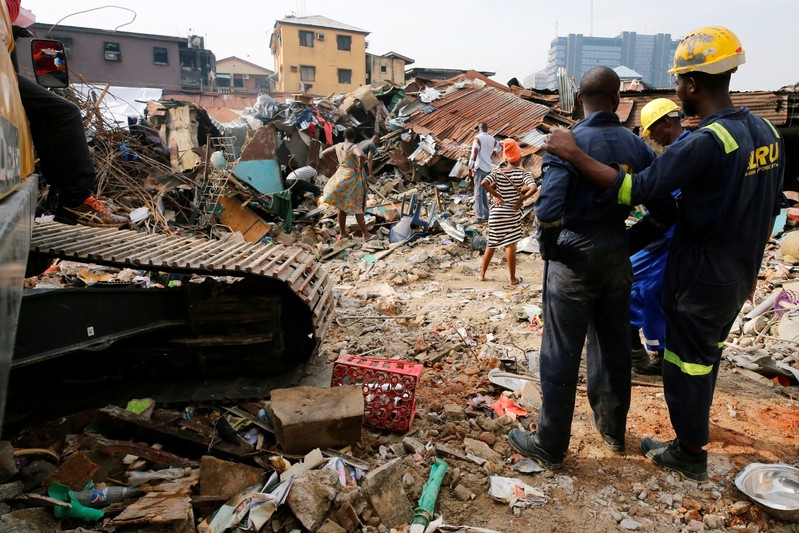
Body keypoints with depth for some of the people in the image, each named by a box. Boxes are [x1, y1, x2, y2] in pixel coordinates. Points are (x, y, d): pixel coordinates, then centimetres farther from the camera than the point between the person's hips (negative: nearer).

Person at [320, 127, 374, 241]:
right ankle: (365, 234, 4)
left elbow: (323, 154, 15)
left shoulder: (338, 146, 4)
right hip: (353, 178, -6)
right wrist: (360, 168, -19)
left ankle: (342, 233, 22)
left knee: (342, 206, 15)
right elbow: (361, 156, -37)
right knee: (358, 207, 0)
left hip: (340, 175, 6)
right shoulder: (354, 147, -15)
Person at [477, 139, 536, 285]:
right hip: (513, 213, -2)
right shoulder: (523, 173, -6)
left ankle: (482, 273, 22)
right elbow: (533, 188, -21)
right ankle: (513, 278, 9)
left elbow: (484, 183, -18)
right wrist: (521, 199, -9)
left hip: (497, 213, 2)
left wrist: (495, 195, -8)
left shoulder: (497, 172, -2)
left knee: (491, 244, 14)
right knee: (510, 245, 3)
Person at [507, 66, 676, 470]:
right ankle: (613, 430, 36)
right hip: (617, 255, 6)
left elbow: (548, 209, -26)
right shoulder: (636, 145, 2)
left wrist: (548, 245, -9)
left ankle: (550, 446, 16)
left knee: (561, 355, 3)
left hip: (575, 257, -5)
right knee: (613, 346, 18)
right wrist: (633, 238, 9)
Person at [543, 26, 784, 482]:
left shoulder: (707, 141, -25)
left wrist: (574, 154, -24)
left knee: (687, 360, 8)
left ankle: (690, 453, 24)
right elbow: (772, 206, 10)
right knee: (709, 350, 25)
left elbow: (635, 189, -30)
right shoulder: (766, 131, 2)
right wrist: (746, 255, 21)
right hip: (741, 274, 8)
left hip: (701, 277, -8)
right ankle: (697, 420, 46)